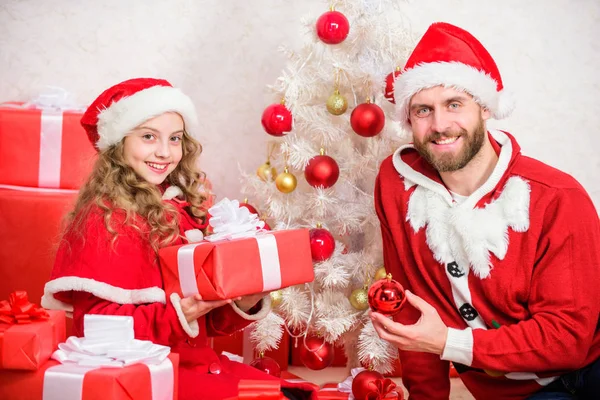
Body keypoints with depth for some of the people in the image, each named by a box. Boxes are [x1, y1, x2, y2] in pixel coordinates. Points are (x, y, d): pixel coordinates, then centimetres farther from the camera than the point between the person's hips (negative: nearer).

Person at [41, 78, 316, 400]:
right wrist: (178, 314, -26)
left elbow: (207, 322, 11)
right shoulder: (107, 217, -12)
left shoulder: (182, 208, 7)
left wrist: (243, 304, -8)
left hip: (196, 362, 7)